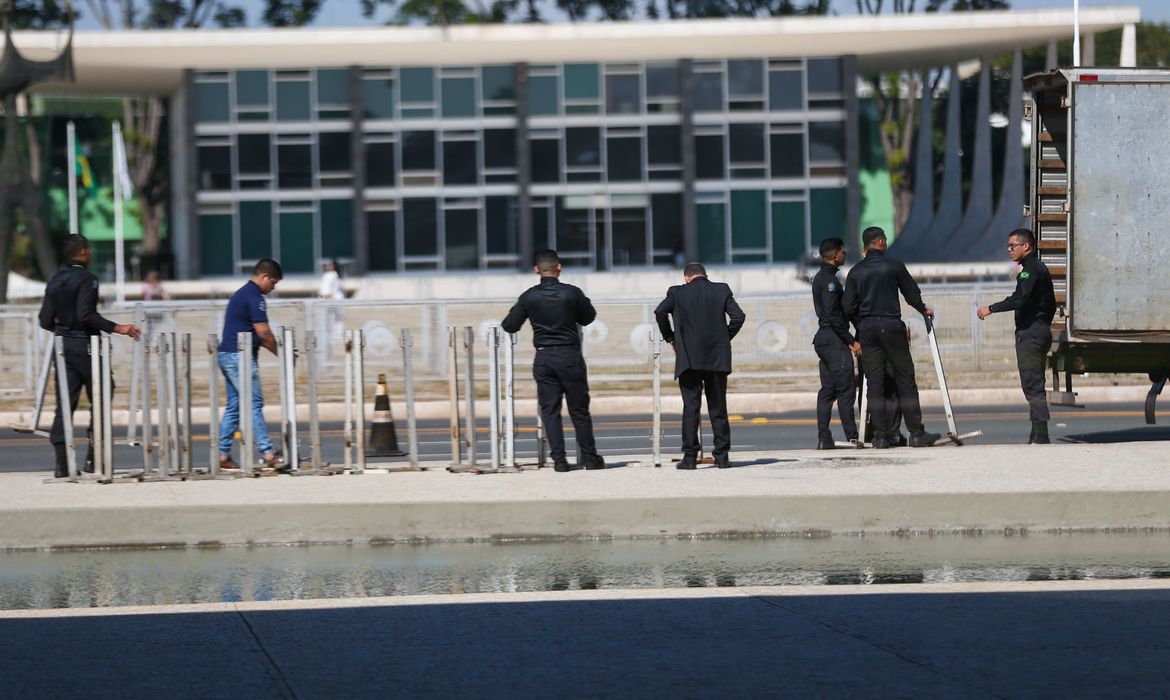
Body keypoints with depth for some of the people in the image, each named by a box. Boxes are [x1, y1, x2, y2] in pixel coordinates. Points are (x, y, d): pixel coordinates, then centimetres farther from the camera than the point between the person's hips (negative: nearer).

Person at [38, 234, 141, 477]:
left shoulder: (55, 282, 11)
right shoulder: (86, 279, -10)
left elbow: (45, 320, 9)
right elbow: (86, 314, -22)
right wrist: (116, 328, -20)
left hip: (64, 346, 7)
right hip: (84, 345, -7)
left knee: (65, 403, 4)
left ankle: (62, 462, -1)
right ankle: (94, 456, 0)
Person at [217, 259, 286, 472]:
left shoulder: (241, 294, 21)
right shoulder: (254, 297, -11)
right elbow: (263, 332, -15)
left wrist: (275, 349, 16)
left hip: (227, 356, 10)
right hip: (240, 356, -10)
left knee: (234, 406, 10)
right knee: (254, 405, -11)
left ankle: (222, 455, 9)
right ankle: (268, 454, -13)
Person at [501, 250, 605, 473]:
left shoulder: (529, 297, -3)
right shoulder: (572, 293, -7)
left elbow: (510, 326, 4)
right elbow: (588, 318, 9)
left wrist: (503, 322, 26)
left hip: (543, 358, 1)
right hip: (570, 356, -1)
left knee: (550, 410, 5)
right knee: (579, 410, 8)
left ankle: (559, 459, -2)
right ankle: (590, 457, 13)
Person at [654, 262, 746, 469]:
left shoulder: (678, 293, 1)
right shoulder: (722, 290, 5)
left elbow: (660, 312, -11)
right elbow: (738, 316, -3)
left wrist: (670, 338, 1)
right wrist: (725, 338, 10)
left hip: (688, 358, -2)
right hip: (718, 358, 2)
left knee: (690, 407, -1)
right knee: (718, 408, 8)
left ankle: (689, 457, -5)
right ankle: (722, 456, 6)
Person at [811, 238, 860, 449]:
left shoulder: (820, 277, 17)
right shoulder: (830, 280, -14)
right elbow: (834, 315, -19)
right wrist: (852, 341, -16)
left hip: (823, 339, 10)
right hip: (835, 340, -10)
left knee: (827, 391, 9)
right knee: (845, 390, -8)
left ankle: (824, 438, 7)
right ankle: (852, 437, -9)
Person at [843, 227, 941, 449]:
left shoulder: (856, 272, 6)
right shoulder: (894, 265, -2)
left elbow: (848, 308, 4)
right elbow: (912, 293, 5)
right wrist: (923, 310, 25)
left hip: (867, 330, 3)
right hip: (891, 326, -3)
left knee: (874, 383, 4)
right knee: (905, 380, 2)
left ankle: (880, 435, 1)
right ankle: (916, 432, 1)